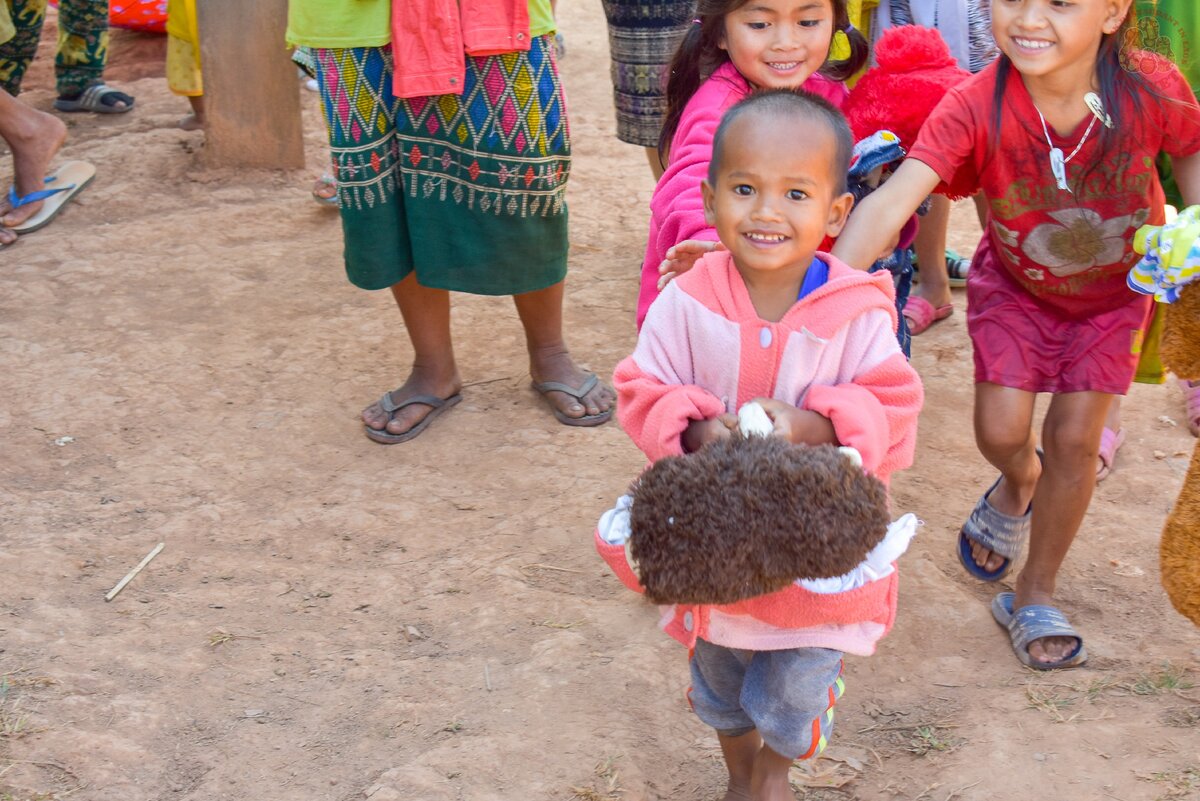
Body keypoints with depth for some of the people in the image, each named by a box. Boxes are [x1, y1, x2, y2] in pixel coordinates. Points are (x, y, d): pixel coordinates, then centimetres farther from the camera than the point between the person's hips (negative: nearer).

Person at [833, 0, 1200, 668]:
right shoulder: (976, 107, -35)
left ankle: (1035, 597, 22)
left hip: (1116, 288, 0)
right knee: (1001, 432, -6)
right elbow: (892, 200, -45)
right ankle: (1020, 485, 35)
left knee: (1074, 438, 0)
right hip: (1015, 286, 0)